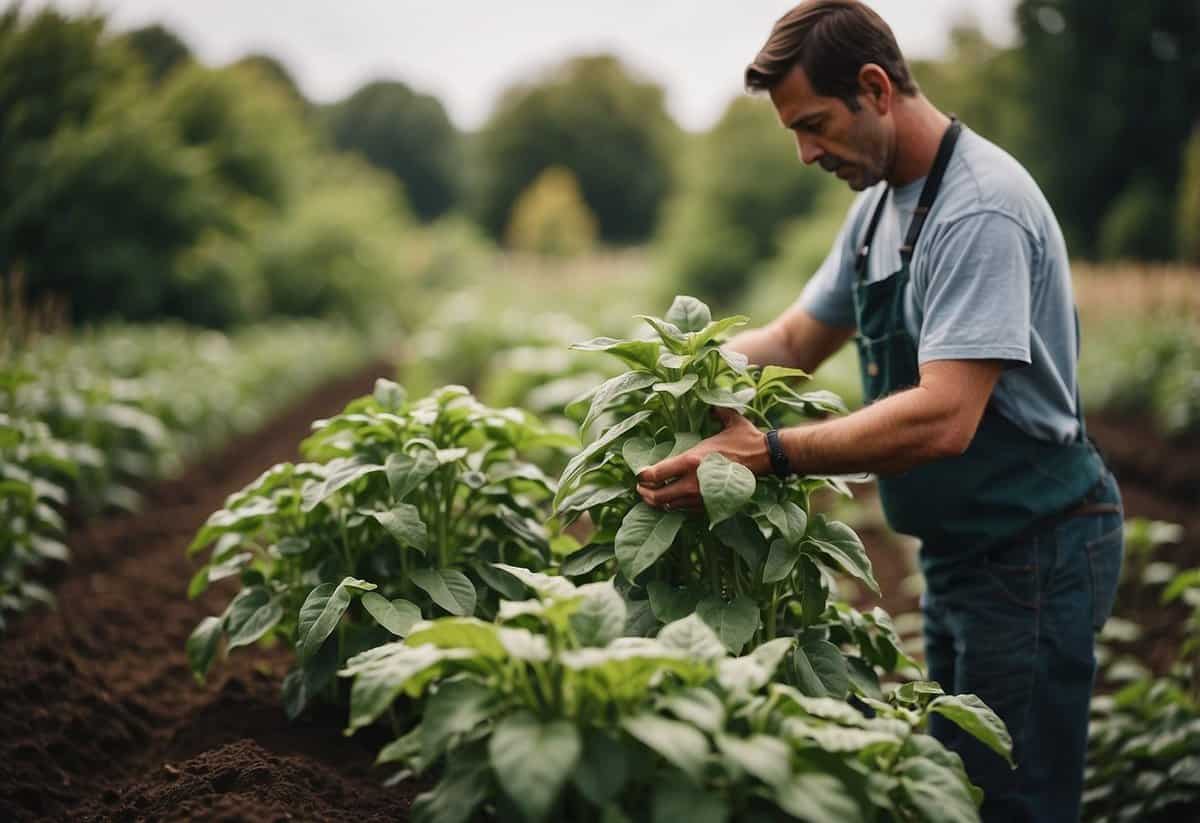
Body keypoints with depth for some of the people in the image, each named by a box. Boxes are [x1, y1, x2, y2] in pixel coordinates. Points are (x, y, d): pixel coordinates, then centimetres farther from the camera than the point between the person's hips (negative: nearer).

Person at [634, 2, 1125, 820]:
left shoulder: (978, 212, -23)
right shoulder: (880, 203, 8)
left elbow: (941, 420, -31)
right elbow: (796, 339, 15)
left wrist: (767, 455, -34)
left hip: (1033, 552, -10)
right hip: (961, 549, 10)